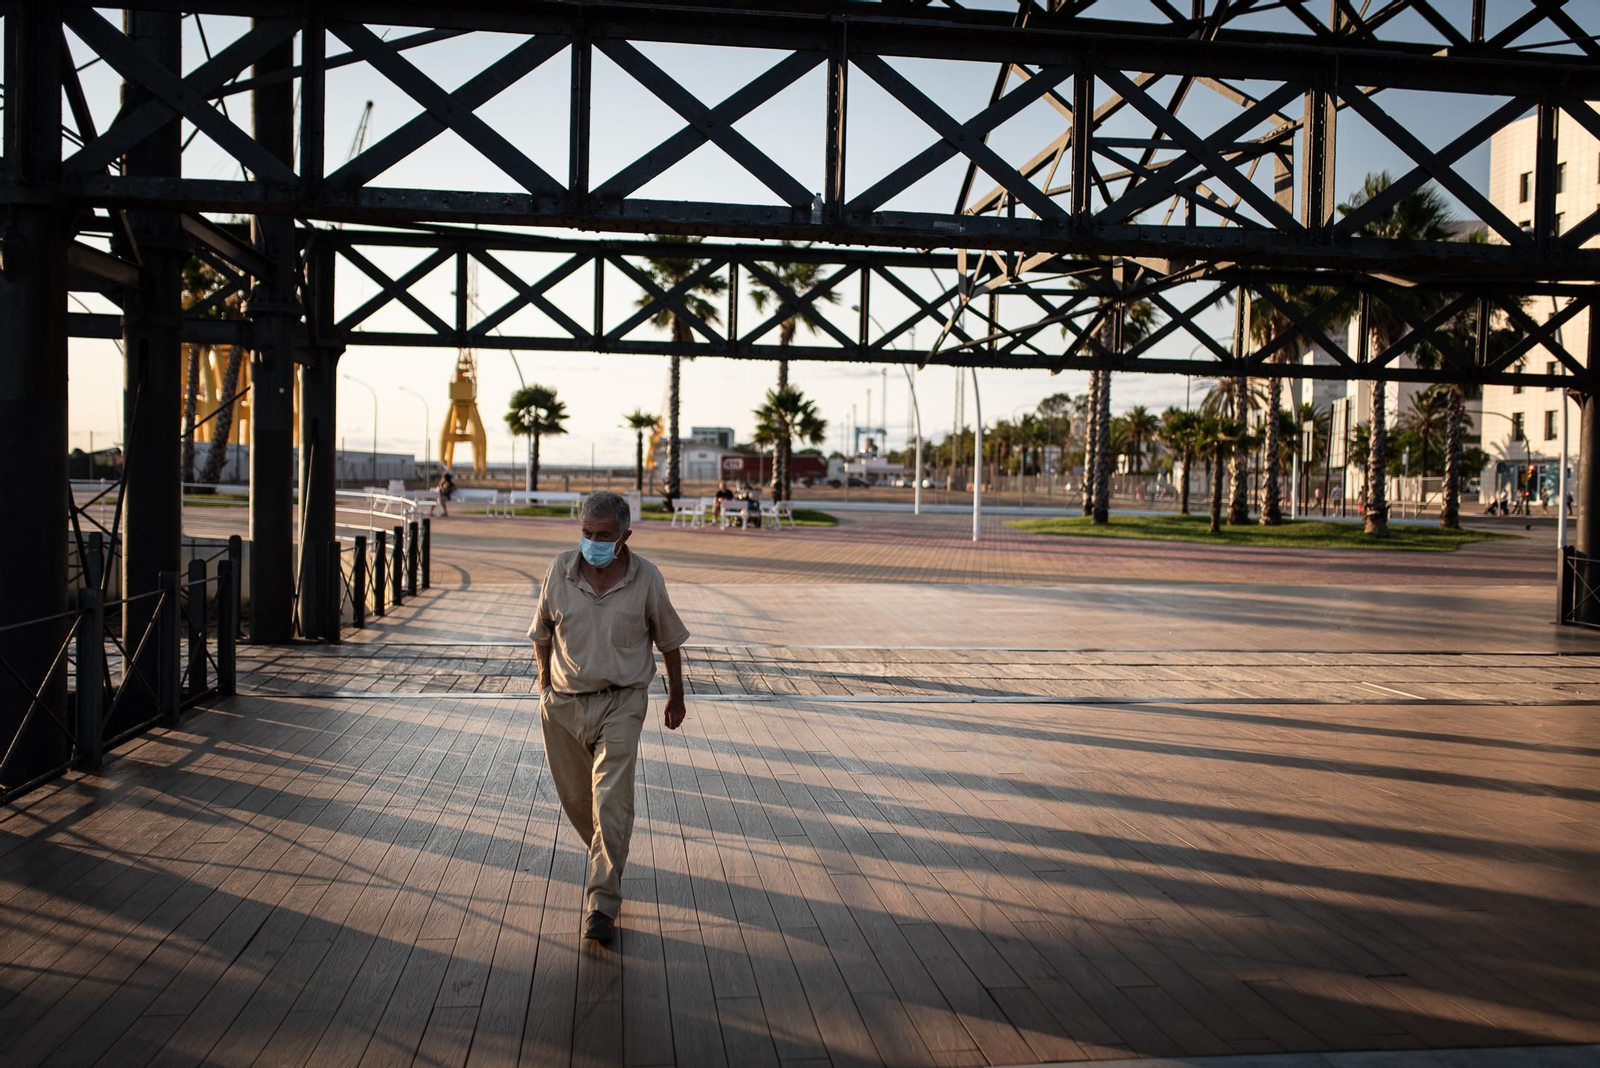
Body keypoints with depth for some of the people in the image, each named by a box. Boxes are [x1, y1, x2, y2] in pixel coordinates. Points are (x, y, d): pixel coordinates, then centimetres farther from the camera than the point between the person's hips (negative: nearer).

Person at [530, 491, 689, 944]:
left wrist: (676, 696, 15)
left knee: (611, 801, -13)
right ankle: (609, 856, 42)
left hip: (620, 705, -3)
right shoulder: (559, 571, -4)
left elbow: (669, 639, 7)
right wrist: (545, 676, 23)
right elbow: (541, 631, 14)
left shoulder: (646, 579, -8)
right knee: (575, 797, 15)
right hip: (562, 705, 3)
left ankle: (602, 903, -10)